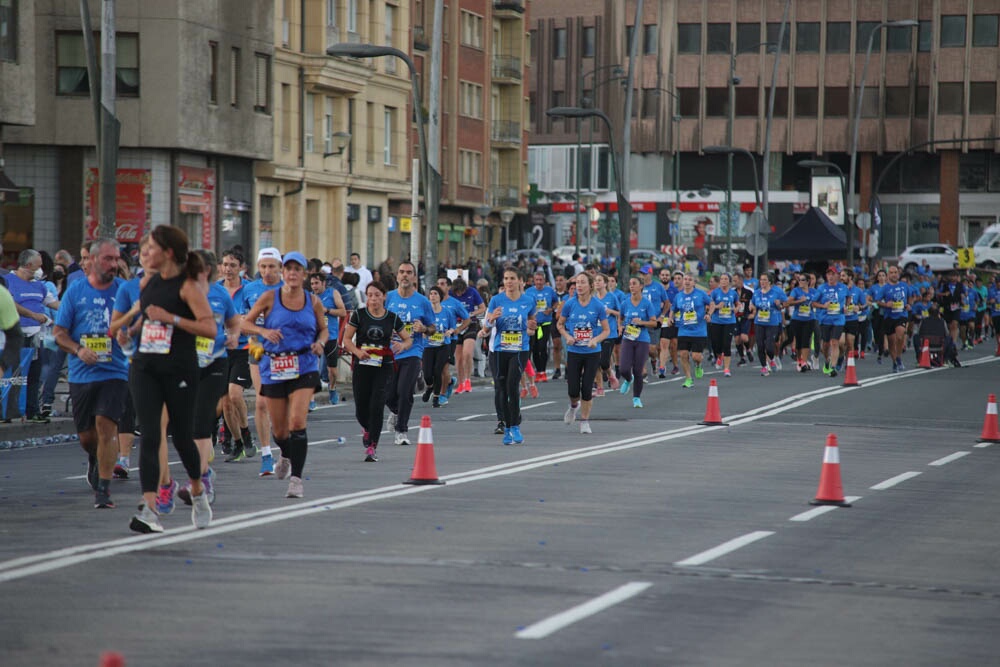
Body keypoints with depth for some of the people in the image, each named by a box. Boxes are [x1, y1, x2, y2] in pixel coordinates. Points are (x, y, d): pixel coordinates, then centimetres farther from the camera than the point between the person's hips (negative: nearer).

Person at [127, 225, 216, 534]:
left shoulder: (188, 286, -10)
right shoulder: (150, 282, 10)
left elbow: (210, 328, -19)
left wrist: (171, 318, -22)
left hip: (179, 371, -5)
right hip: (144, 368, 5)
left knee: (182, 437, 8)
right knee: (149, 436, -10)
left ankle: (198, 491, 37)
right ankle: (149, 509, -19)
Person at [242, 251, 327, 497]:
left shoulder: (313, 301, 3)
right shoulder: (270, 297, -1)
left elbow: (323, 329, 16)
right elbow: (245, 323, 3)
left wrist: (320, 343, -6)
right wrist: (263, 331, -16)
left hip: (304, 368, -1)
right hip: (274, 367, 1)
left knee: (297, 422, -18)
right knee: (279, 429, 9)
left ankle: (296, 478, -14)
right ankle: (286, 457, 45)